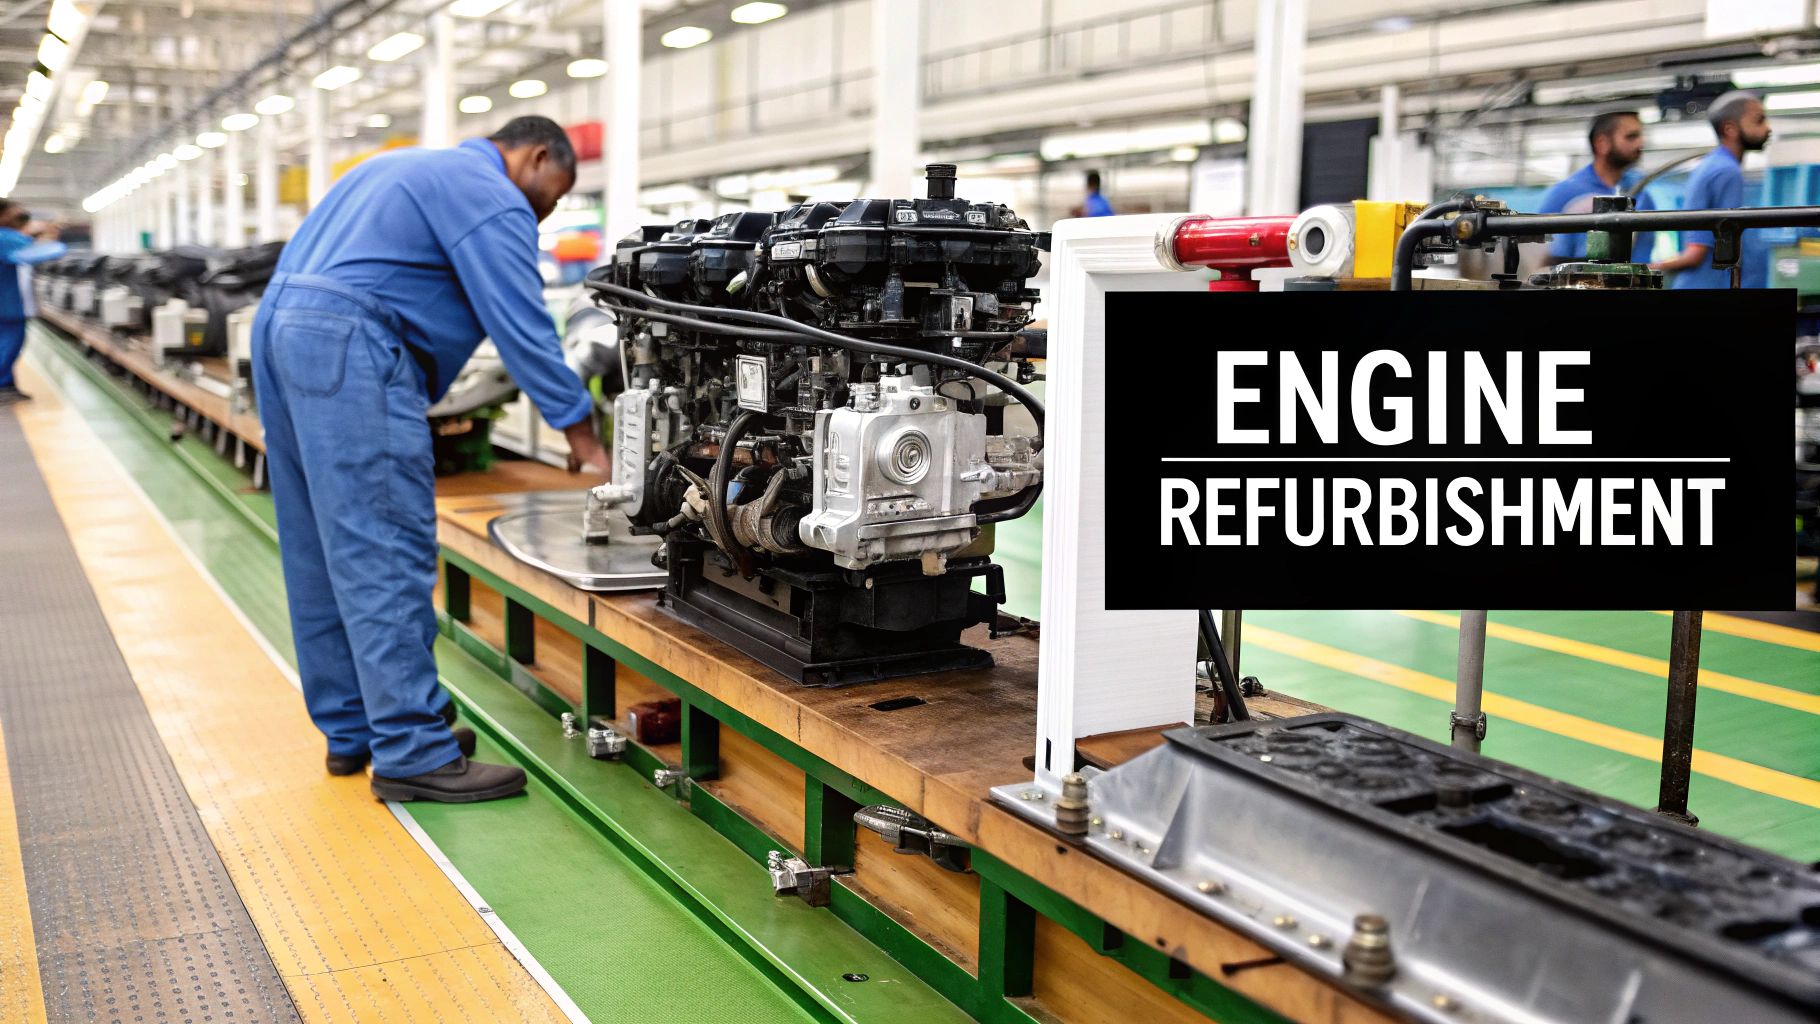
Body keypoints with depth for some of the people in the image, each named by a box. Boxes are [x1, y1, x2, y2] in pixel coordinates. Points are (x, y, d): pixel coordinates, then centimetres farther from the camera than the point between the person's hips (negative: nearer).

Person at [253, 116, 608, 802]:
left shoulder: (407, 169, 28)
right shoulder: (493, 199, -2)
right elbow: (523, 328, -9)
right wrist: (584, 441, -4)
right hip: (348, 343, -10)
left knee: (324, 554, 12)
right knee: (388, 556, -11)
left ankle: (351, 731, 19)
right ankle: (413, 752, -10)